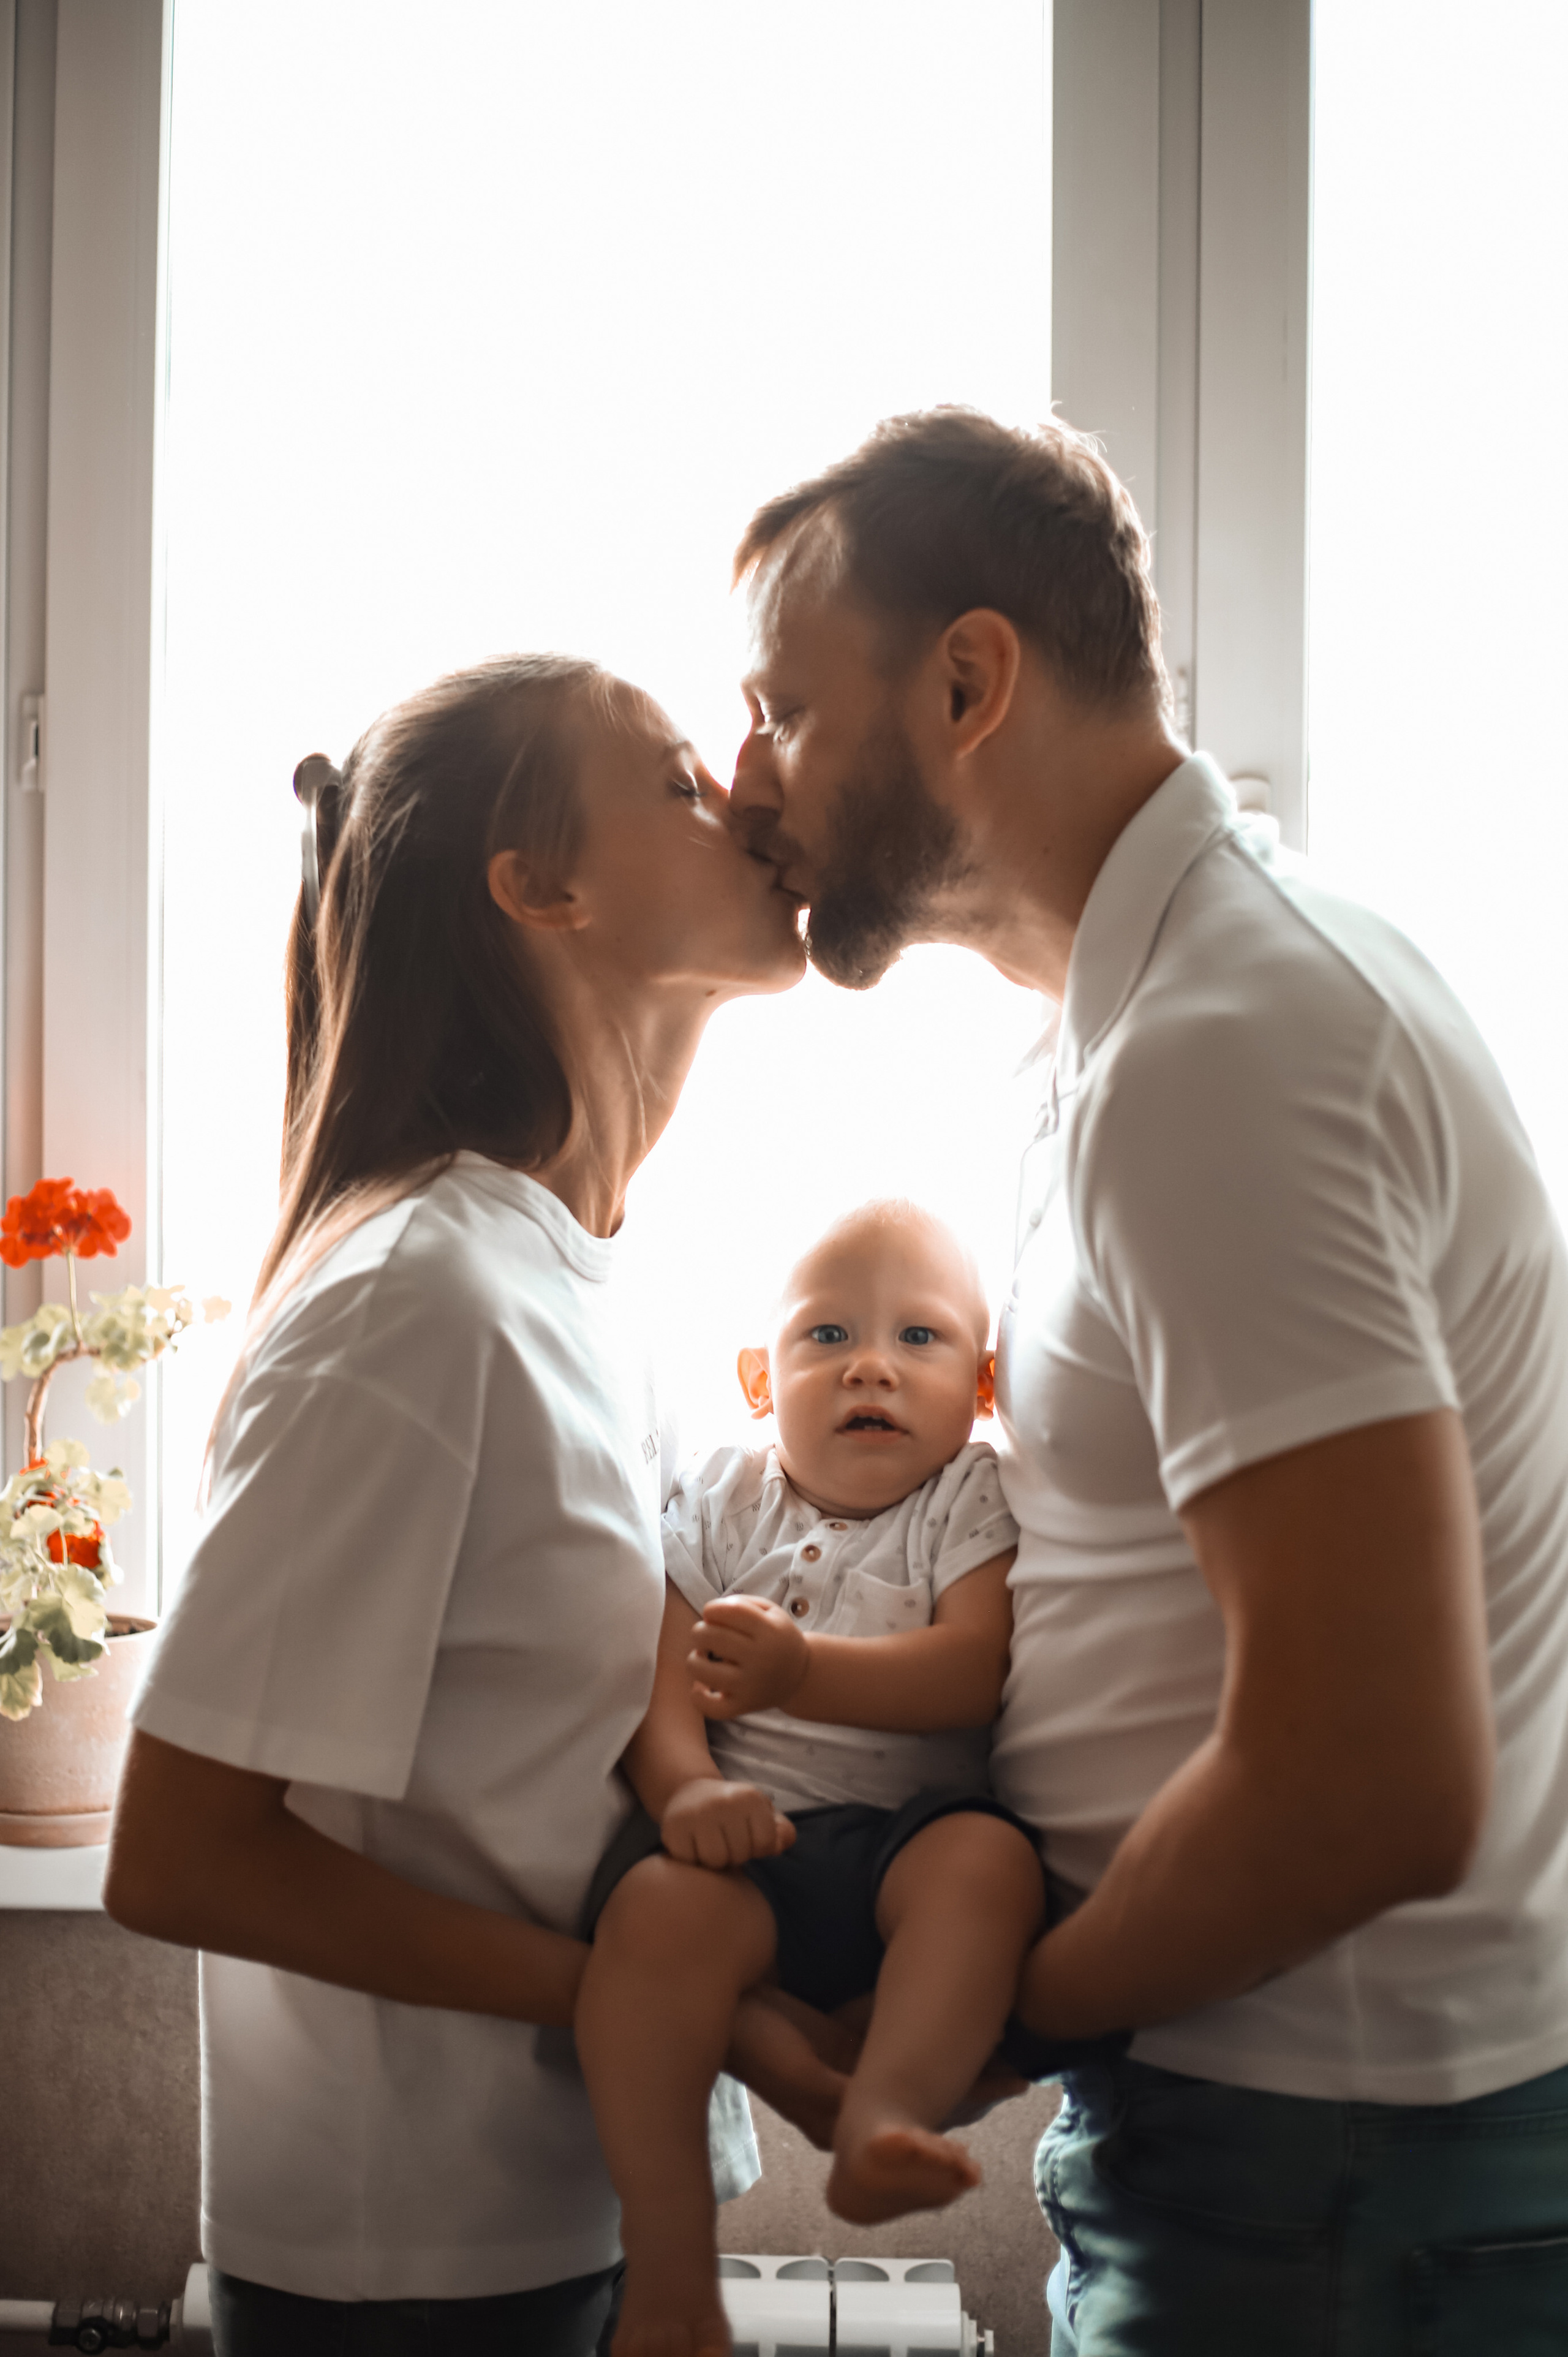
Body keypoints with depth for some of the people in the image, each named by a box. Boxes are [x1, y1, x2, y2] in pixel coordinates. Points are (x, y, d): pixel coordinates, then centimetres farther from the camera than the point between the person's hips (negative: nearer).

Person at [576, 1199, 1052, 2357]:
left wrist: (803, 1672, -24)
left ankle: (887, 2112, -40)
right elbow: (664, 1680, 5)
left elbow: (973, 1671, -10)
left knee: (987, 1861, -33)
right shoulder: (722, 1503, 13)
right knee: (659, 1906, -30)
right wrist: (685, 1785, -17)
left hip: (906, 1828, 0)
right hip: (749, 1834, 1)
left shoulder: (972, 1501, 6)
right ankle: (668, 2251, -24)